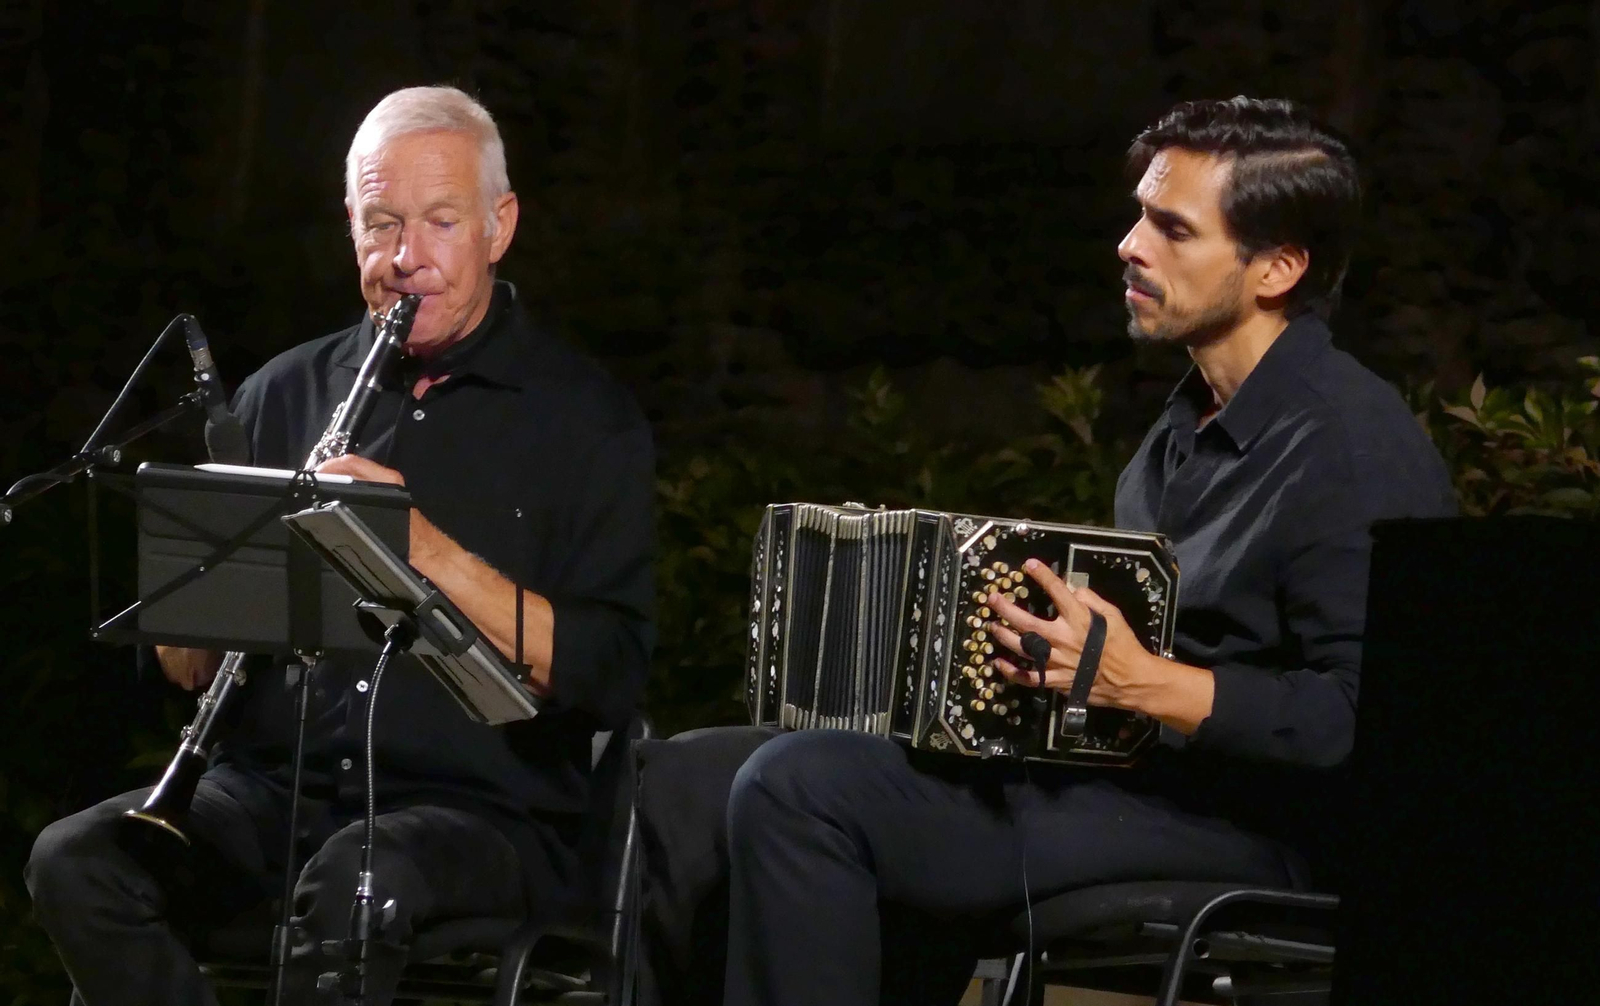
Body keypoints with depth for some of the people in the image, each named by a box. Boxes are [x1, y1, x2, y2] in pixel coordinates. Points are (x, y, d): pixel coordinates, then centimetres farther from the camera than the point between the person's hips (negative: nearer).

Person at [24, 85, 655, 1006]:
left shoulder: (585, 416, 3)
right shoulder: (284, 396, 15)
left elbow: (611, 678, -8)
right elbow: (182, 667, 15)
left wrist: (432, 551, -18)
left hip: (485, 811, -4)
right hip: (277, 791, 5)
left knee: (355, 886, -38)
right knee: (77, 861, -24)